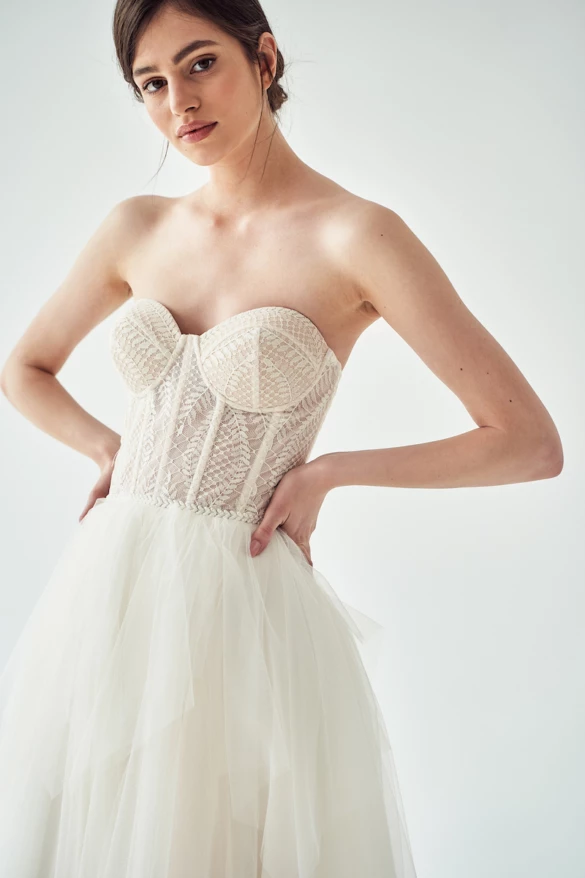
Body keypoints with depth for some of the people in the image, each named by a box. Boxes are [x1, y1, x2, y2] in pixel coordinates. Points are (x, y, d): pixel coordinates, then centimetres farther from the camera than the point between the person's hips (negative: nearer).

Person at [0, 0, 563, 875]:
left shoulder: (356, 235, -10)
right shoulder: (139, 228, 5)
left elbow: (531, 442, -11)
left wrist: (327, 471, -8)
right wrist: (115, 450, 5)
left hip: (244, 606, -5)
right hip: (106, 591, 5)